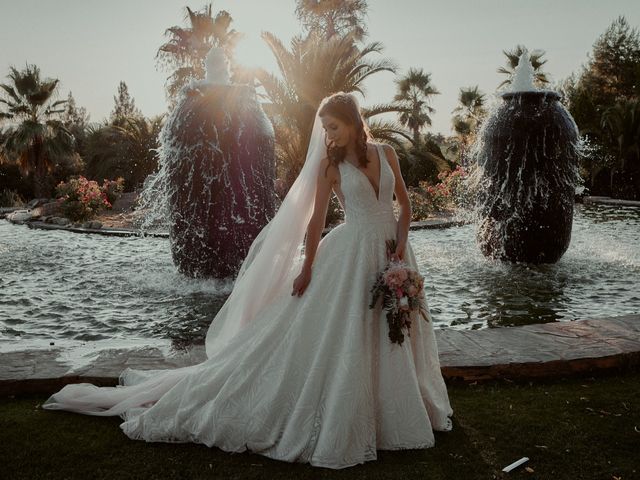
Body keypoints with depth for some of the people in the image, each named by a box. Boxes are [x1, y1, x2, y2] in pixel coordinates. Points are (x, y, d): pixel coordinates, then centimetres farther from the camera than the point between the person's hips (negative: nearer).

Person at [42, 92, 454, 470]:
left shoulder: (386, 153, 5)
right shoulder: (330, 165, -4)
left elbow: (404, 201, 10)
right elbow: (316, 219, -3)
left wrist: (401, 247, -2)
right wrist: (307, 270, -4)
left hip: (389, 251, 4)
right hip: (352, 255, -4)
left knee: (391, 338, 14)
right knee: (335, 337, -3)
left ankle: (394, 409, 33)